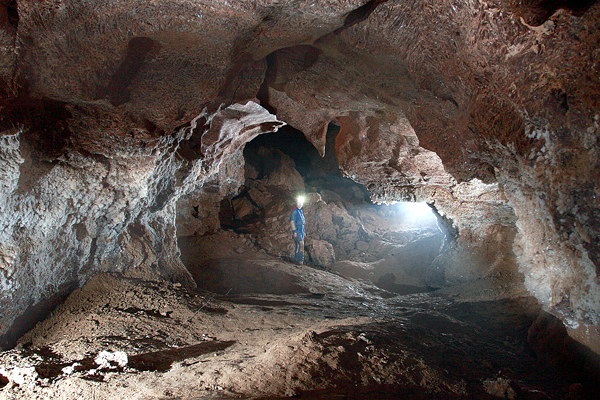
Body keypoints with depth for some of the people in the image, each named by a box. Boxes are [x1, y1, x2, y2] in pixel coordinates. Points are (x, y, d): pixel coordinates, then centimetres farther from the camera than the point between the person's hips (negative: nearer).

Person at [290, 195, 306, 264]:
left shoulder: (301, 211, 18)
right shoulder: (295, 211, -9)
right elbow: (292, 221, -15)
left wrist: (304, 231, 21)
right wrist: (294, 231, -20)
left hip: (301, 231, 9)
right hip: (297, 231, -9)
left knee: (297, 245, 10)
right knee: (301, 244, -18)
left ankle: (296, 260, 14)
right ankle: (300, 260, -17)